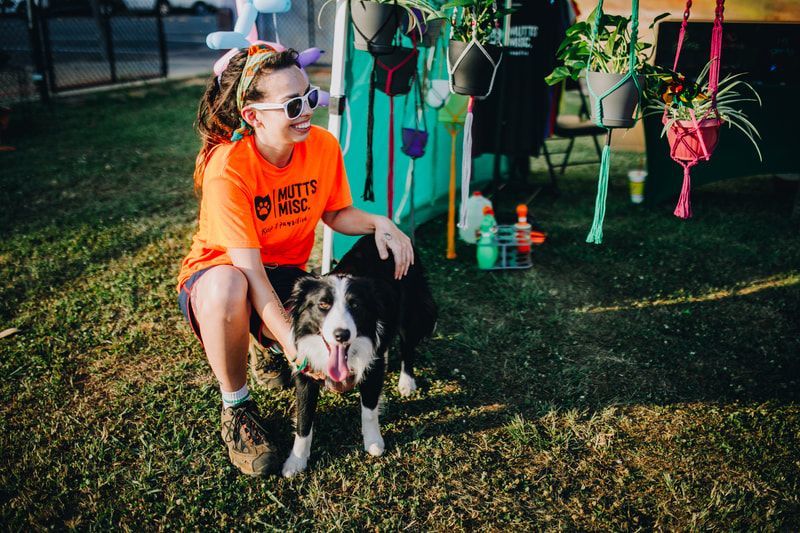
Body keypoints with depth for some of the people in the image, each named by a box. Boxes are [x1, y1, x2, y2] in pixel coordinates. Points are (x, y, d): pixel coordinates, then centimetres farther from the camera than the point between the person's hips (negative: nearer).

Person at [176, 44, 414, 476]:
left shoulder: (323, 145, -13)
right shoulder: (228, 167, -28)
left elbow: (336, 214, 3)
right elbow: (248, 268, -30)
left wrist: (377, 222, -19)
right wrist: (290, 337, -37)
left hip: (286, 274, 4)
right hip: (224, 273, -4)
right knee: (225, 289, -42)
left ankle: (264, 346, 14)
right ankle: (236, 407, -12)